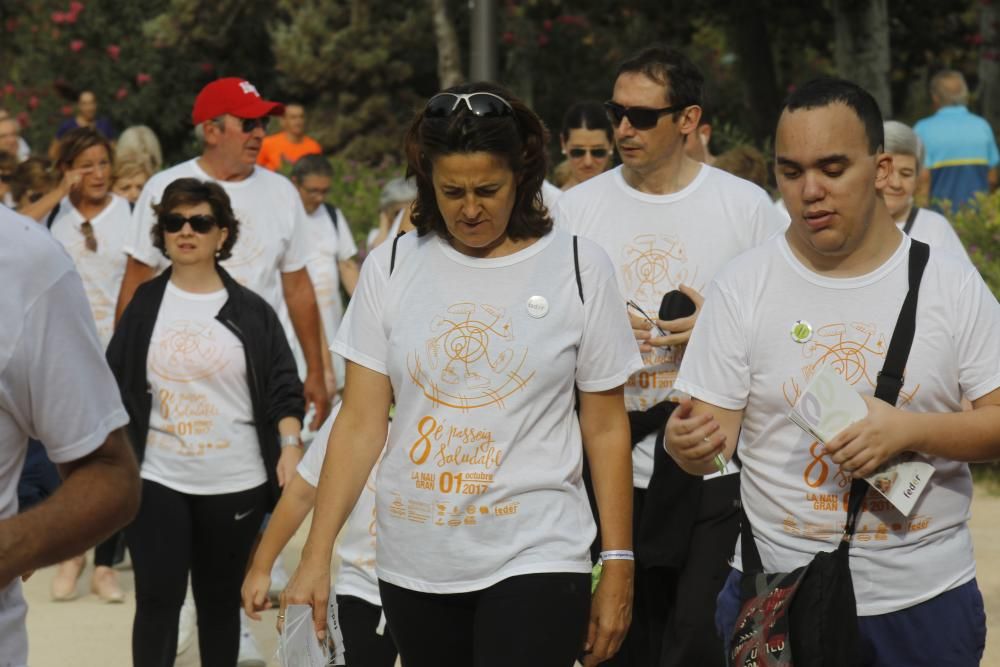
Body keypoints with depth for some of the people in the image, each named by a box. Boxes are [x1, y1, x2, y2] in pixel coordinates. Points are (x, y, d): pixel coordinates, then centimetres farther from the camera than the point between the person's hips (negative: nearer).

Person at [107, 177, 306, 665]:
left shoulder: (251, 312, 2)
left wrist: (290, 446, -14)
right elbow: (114, 386, 6)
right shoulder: (144, 306, 3)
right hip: (157, 479, 0)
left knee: (220, 600, 10)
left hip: (236, 482, 0)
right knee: (157, 600, -6)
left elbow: (283, 389, 1)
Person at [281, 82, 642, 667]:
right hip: (414, 565, 3)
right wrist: (316, 559, -4)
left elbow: (606, 428, 2)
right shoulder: (391, 268, 2)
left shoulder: (579, 268, -2)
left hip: (535, 558, -2)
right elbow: (360, 423, 2)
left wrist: (619, 566, 0)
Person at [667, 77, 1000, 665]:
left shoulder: (952, 284, -2)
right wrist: (688, 442, -27)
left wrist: (910, 430, -21)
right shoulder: (743, 287, -1)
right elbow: (710, 442, -4)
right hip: (775, 595, 0)